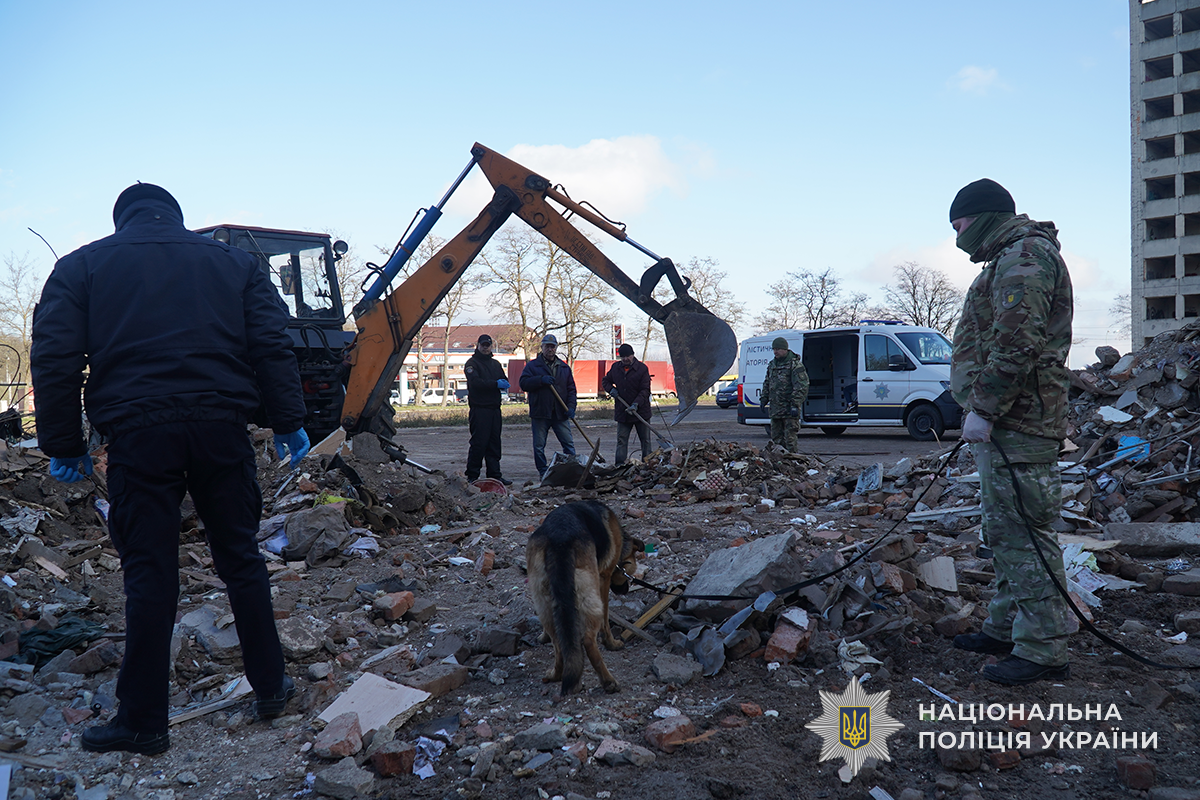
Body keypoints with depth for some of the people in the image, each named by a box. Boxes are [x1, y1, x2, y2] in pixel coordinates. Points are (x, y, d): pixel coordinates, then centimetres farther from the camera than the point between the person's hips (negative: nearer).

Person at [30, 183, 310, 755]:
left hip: (137, 433, -1)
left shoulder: (82, 265, 12)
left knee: (148, 573, 3)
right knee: (240, 557, 11)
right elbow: (271, 348, 6)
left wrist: (63, 444, 6)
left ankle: (142, 721, 8)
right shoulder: (233, 262, 15)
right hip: (221, 428, 2)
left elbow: (55, 359, 3)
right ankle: (271, 686, 19)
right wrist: (288, 423, 6)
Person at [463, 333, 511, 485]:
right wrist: (496, 384, -18)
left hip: (495, 409, 6)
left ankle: (495, 475, 11)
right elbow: (475, 382, -16)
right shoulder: (471, 363, 0)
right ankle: (472, 476, -2)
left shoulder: (495, 364, 21)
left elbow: (504, 381, 15)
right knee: (478, 443, -8)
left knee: (494, 443, 7)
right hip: (479, 409, -6)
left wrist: (504, 384, -9)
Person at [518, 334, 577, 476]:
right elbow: (523, 384, -6)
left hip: (560, 413, 2)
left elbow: (571, 389, 13)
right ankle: (543, 472, 13)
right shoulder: (532, 365, 6)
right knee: (539, 446, 2)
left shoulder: (564, 367, 15)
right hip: (540, 413, -2)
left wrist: (571, 406, -1)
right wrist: (541, 379, -18)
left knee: (569, 443, -1)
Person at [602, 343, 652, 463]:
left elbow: (645, 390, -9)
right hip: (622, 412, 3)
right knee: (621, 440, 2)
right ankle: (620, 465, 3)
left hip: (640, 411, -3)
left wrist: (636, 404, -23)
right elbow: (605, 381, 23)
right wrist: (611, 389, 0)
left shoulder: (642, 368, -4)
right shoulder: (615, 368, 8)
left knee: (645, 439, 4)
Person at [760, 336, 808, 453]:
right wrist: (763, 400, 17)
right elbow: (766, 384, 24)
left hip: (789, 408, -7)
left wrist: (795, 405, -19)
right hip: (775, 407, 7)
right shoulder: (772, 364, 15)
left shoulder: (795, 365, -8)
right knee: (776, 438, 11)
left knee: (790, 438, -7)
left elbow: (801, 387, -13)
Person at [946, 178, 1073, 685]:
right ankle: (1006, 628, 27)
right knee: (1003, 529, 16)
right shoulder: (1009, 258, 24)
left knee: (1023, 530, -9)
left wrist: (983, 408, -22)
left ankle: (1043, 650, -3)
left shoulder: (1024, 254, -11)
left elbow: (1016, 343, -23)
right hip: (1002, 419, 11)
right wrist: (982, 409, 20)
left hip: (1017, 421, -11)